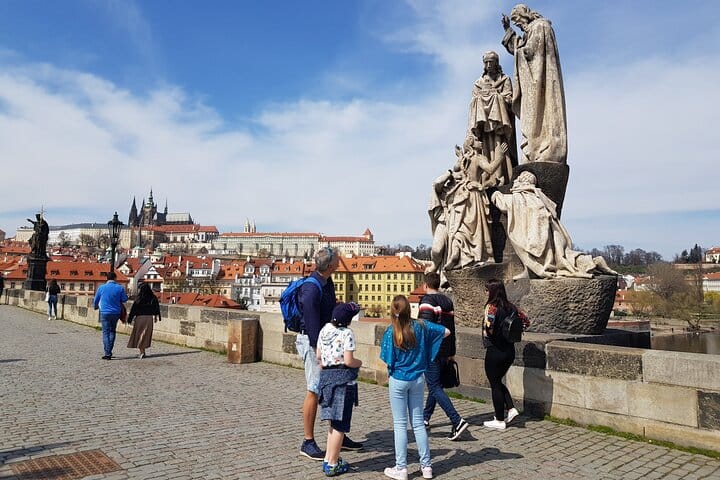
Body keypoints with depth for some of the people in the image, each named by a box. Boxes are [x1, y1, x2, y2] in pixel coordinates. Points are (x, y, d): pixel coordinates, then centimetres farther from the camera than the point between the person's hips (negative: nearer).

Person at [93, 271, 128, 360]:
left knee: (106, 333, 3)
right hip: (116, 313, 1)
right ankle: (109, 352, 16)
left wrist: (95, 307, 31)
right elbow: (124, 299, -1)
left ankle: (107, 353, -4)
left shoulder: (101, 288, -2)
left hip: (105, 313, -1)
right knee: (112, 331, 18)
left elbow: (96, 300, 10)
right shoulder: (120, 288, -6)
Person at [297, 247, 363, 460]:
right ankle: (308, 443, 10)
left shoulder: (327, 281, 6)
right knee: (315, 391, -2)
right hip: (313, 343, -9)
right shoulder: (311, 290, -23)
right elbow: (312, 325, -23)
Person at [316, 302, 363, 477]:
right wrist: (359, 363, 1)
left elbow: (319, 356, 11)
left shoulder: (324, 329, 6)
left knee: (334, 421, 19)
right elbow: (348, 361, -18)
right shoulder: (347, 333, -14)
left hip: (326, 376, 7)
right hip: (343, 379, -7)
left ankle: (328, 459, 24)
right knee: (340, 424, 3)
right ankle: (332, 464, 9)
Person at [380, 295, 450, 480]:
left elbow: (387, 360, -14)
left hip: (398, 380, -3)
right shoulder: (420, 326, -5)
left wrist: (389, 374, 7)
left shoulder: (390, 331, -14)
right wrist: (426, 342, 12)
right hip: (418, 379, 3)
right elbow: (446, 332, 2)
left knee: (400, 424, 6)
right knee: (418, 422, 13)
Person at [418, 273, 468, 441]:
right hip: (444, 351, 8)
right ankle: (425, 417, 31)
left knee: (435, 387, -6)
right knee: (435, 384, 19)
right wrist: (451, 352, 23)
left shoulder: (427, 301, -12)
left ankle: (457, 421, -15)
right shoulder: (448, 302, 13)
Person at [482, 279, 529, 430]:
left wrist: (489, 334, -10)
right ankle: (511, 408, 14)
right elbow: (525, 321, 11)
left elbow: (488, 325, -31)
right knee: (498, 381, 25)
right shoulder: (510, 306, 5)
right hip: (510, 350, 7)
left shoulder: (491, 306, -16)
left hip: (495, 351, -7)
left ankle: (499, 420, 14)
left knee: (495, 384, 7)